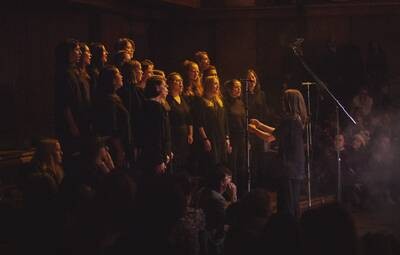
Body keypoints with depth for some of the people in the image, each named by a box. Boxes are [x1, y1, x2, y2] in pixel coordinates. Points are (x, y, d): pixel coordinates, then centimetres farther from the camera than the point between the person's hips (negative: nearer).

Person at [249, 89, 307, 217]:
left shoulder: (289, 120, -19)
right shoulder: (298, 119, 10)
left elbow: (269, 138, -15)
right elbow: (277, 132, 19)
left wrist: (254, 130, 2)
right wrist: (259, 124, 22)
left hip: (287, 170, -9)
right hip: (297, 170, 9)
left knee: (285, 208, -4)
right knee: (293, 206, 17)